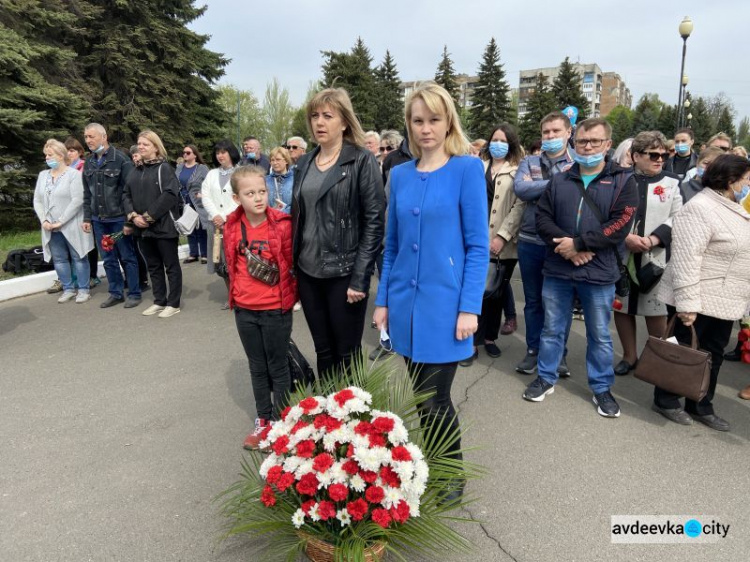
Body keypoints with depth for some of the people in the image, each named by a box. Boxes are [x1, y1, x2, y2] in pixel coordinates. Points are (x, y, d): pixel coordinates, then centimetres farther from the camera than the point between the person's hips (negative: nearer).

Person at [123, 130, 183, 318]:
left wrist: (149, 216, -16)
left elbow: (170, 194, -17)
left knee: (171, 266, 2)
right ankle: (159, 301, 24)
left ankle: (173, 303, 11)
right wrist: (133, 215, -5)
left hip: (163, 226, -7)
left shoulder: (164, 168, -6)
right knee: (153, 266, 14)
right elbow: (126, 195, 13)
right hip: (142, 228, 7)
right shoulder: (136, 171, 15)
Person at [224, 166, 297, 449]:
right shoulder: (232, 227, -1)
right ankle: (262, 420, 33)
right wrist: (236, 293, 13)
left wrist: (289, 295, 2)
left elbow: (292, 264, -5)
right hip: (244, 309, 4)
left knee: (278, 367, 10)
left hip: (275, 309, -4)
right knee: (257, 367, 17)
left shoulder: (282, 225, -14)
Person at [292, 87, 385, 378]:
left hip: (344, 273, -5)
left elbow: (374, 221, -11)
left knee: (347, 354, 6)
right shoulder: (304, 164, 11)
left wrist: (360, 278, -16)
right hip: (308, 272, 5)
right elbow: (296, 218, 15)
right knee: (323, 350, 16)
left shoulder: (362, 161, -6)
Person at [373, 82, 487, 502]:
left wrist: (469, 307, -14)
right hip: (405, 302, 5)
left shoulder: (467, 168, -6)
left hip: (445, 304, -4)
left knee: (435, 400, 2)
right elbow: (393, 245, 11)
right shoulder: (400, 175, 8)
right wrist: (383, 300, 8)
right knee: (422, 396, 15)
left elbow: (478, 245, -8)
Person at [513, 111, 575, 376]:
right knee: (533, 300, 12)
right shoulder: (529, 162, 8)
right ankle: (533, 350, 26)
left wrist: (536, 185, -17)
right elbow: (520, 189, -11)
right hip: (531, 241, 2)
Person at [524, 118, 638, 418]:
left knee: (600, 335, 11)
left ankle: (602, 388, 27)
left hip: (599, 273, -2)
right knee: (552, 329, 13)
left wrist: (578, 243, -17)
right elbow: (542, 216, 0)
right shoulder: (559, 180, 8)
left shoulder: (623, 181, -1)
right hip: (557, 269, 2)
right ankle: (546, 378, 30)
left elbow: (619, 226, -12)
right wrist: (566, 244, -15)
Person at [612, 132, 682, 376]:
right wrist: (626, 238, -15)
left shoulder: (672, 182, 6)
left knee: (656, 311, 3)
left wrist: (652, 240, -15)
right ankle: (629, 356, 25)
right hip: (621, 255, 1)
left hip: (656, 258, 0)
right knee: (621, 307, 9)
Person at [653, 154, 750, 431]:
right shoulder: (700, 208, -18)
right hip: (697, 299, -9)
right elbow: (686, 259, -24)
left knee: (713, 354, 14)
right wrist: (687, 302, -28)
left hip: (724, 300, 9)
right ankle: (665, 400, 21)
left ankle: (701, 406, 27)